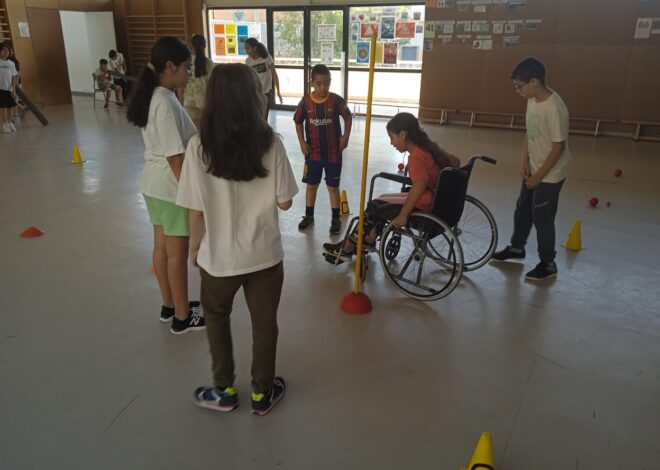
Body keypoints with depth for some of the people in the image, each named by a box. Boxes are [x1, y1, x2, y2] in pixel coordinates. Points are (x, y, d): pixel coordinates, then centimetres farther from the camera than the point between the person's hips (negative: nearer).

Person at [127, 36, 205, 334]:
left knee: (162, 247, 18)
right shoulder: (166, 102, -22)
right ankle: (182, 317, 18)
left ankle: (170, 305, 34)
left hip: (154, 183, 9)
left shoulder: (152, 96, 7)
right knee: (178, 253, 3)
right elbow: (175, 156, -23)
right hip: (172, 186, -9)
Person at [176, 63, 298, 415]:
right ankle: (262, 392, 36)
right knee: (264, 322, 19)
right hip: (264, 254, 1)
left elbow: (196, 211, -9)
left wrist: (195, 246, 7)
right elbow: (284, 202, -6)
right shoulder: (271, 143, -12)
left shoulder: (199, 146, -14)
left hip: (218, 256, 0)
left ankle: (224, 391, 37)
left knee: (216, 318, 25)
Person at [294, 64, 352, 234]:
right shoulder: (305, 102, -6)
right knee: (311, 185, 14)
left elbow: (348, 117, 4)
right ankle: (308, 216, 30)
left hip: (333, 153, -2)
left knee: (333, 187, 7)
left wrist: (345, 136, -8)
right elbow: (298, 122, 7)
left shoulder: (336, 100, -10)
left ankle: (336, 219, 19)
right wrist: (302, 142, -3)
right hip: (313, 152, 2)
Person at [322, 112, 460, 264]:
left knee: (374, 207, 3)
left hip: (425, 207, -9)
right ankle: (368, 240, 27)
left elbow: (420, 185, -40)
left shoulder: (416, 157, -24)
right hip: (435, 200, 9)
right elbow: (455, 161, 14)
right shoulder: (429, 146, 4)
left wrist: (403, 215, -34)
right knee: (381, 200, 18)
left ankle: (347, 249, 14)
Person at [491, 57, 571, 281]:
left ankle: (548, 264, 18)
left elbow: (558, 146, -22)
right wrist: (525, 162, 1)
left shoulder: (555, 108, -26)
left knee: (542, 218, 2)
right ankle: (516, 247, 41)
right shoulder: (532, 100, 0)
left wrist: (540, 176, -17)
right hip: (533, 170, 8)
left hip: (550, 175, -8)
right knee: (522, 210, 20)